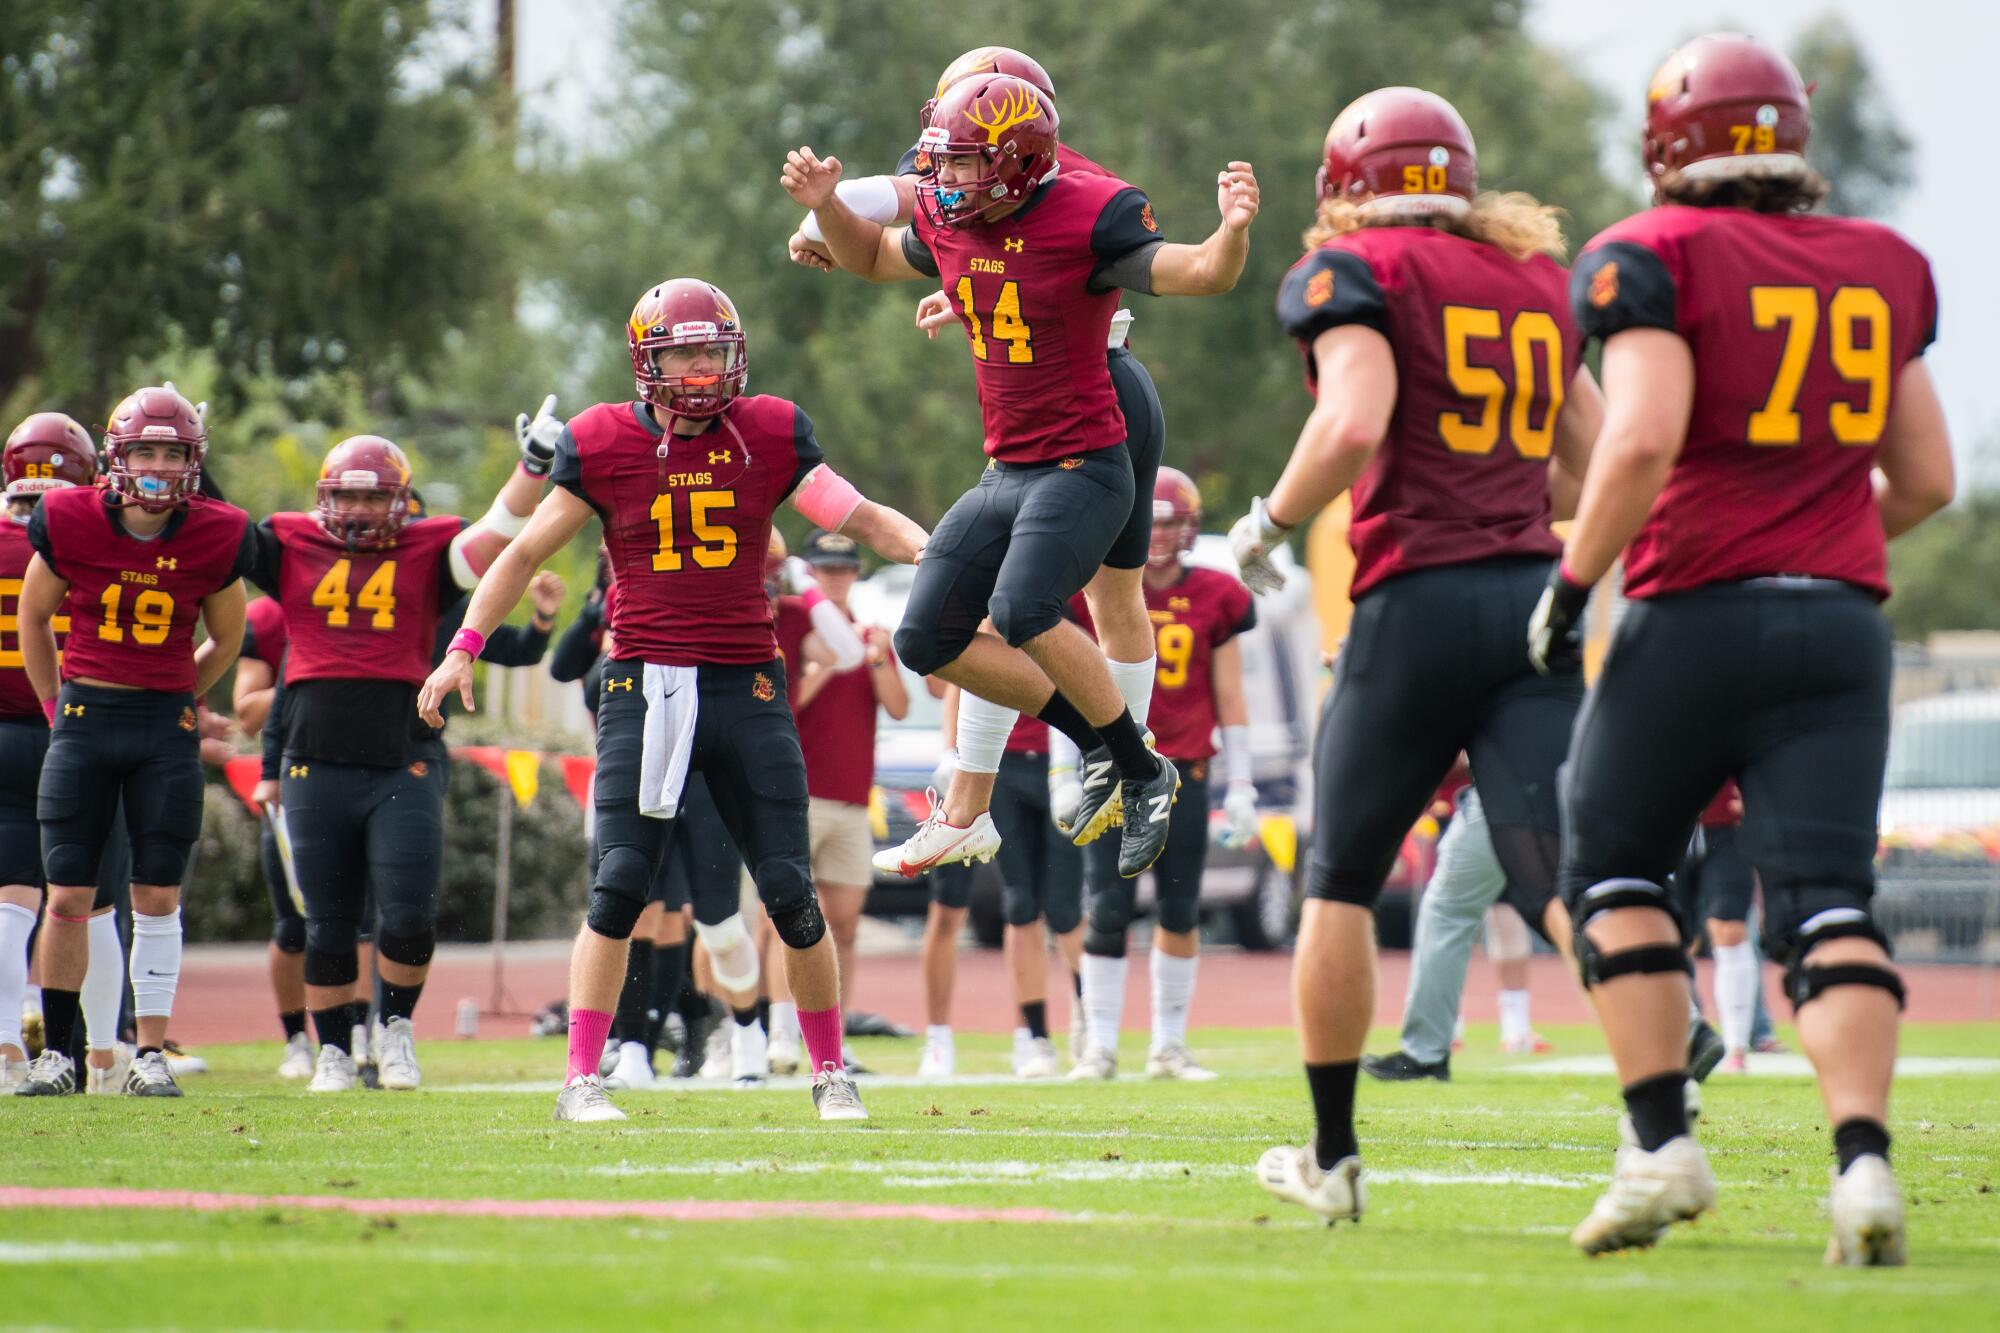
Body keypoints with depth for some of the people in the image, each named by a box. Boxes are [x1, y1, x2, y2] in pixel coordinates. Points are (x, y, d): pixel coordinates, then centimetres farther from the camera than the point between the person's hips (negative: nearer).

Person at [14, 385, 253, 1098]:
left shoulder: (215, 540, -5)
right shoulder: (69, 524, -7)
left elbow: (227, 638, 12)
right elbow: (34, 618, 9)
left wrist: (180, 705, 9)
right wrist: (56, 707, 9)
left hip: (166, 725, 0)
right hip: (84, 719, 0)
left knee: (158, 897, 1)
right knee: (68, 896, -1)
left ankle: (151, 1053, 8)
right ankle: (57, 1052, 8)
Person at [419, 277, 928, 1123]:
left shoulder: (768, 435, 3)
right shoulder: (604, 445, 0)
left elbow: (857, 516, 3)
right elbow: (526, 552, 7)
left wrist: (934, 552, -16)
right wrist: (464, 649, 0)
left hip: (746, 687, 1)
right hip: (643, 683, -1)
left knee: (790, 892, 2)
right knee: (619, 886, -9)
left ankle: (830, 1074, 17)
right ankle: (581, 1080, -2)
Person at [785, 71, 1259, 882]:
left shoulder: (1088, 219, -16)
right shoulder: (947, 223, 5)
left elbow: (1197, 274, -25)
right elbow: (871, 258, 26)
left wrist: (1233, 230, -46)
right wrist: (825, 207, 9)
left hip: (1083, 469, -8)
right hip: (1006, 473, 9)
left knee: (1022, 613, -29)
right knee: (928, 640, 6)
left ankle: (1143, 775, -11)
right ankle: (1099, 745, 15)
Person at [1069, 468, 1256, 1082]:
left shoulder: (1214, 599, 4)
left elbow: (1230, 699, 7)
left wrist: (1241, 787, 5)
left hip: (1183, 772, 1)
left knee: (1180, 910, 1)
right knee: (1106, 907, -5)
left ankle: (1169, 1045, 11)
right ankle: (1100, 1043, 0)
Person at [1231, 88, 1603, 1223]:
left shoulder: (1357, 271, -2)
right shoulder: (1539, 282, 17)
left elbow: (1356, 420, -18)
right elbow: (1596, 462, 20)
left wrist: (1269, 524, -4)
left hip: (1419, 600, -4)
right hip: (1534, 594, 4)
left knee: (1344, 880, 13)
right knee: (1570, 878, -6)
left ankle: (1333, 1157, 21)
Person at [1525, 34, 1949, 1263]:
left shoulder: (1654, 258, -4)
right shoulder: (1884, 271, 13)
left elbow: (1643, 437, -17)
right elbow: (1927, 480, 16)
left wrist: (1572, 584, -7)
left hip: (1701, 611, -4)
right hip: (1845, 619, 4)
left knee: (1615, 869, 12)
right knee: (1825, 899, -1)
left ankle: (1662, 1146, 4)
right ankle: (1863, 1157, -18)